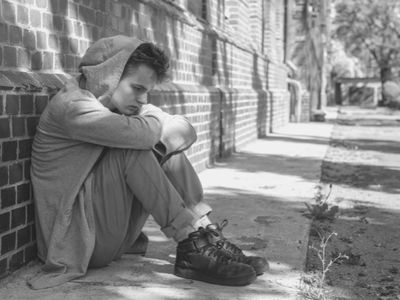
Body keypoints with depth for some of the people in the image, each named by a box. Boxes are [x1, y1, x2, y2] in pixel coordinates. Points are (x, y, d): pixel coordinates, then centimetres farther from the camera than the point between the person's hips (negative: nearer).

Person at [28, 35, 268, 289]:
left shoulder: (117, 104, 8)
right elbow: (140, 134, -32)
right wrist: (155, 120, -10)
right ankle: (192, 245, -22)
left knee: (166, 147, 0)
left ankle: (207, 237, -10)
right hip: (78, 235, -9)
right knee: (135, 145, -24)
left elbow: (186, 131, 4)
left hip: (114, 234, 9)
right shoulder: (71, 105, -18)